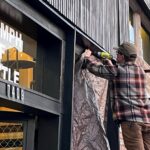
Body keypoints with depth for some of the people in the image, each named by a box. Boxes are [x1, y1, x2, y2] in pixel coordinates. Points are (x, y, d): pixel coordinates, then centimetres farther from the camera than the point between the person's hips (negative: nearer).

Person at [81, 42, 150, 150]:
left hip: (130, 118, -6)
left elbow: (95, 68, 8)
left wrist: (87, 56, 26)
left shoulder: (118, 70, -2)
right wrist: (109, 63, 43)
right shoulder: (141, 71, 18)